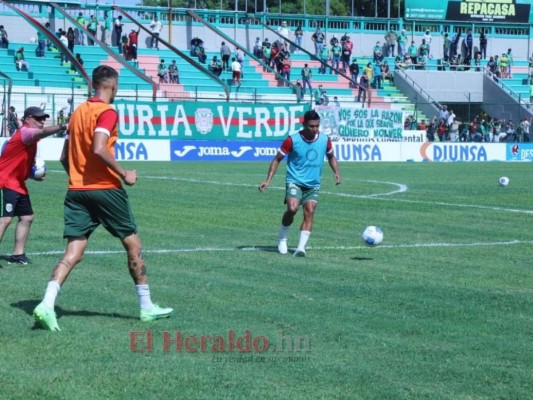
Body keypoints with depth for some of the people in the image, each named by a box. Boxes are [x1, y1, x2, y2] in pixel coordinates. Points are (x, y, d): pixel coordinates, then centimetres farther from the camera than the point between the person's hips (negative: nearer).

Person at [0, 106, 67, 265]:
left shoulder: (30, 138, 14)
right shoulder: (24, 132, -16)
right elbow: (43, 132, -39)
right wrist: (62, 127, -54)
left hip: (18, 184, 10)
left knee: (27, 217, 11)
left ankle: (18, 254, 17)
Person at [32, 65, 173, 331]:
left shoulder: (78, 111, 15)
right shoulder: (107, 112, -9)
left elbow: (64, 157, 18)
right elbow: (99, 149, -24)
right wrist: (124, 174, -15)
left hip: (76, 190, 7)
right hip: (105, 188, -7)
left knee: (74, 251, 1)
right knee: (133, 244, 9)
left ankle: (47, 304, -18)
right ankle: (146, 307, 16)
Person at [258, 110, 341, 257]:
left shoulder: (325, 139, -1)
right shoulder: (292, 140, -10)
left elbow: (331, 156, 20)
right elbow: (277, 159, -1)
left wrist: (336, 172, 3)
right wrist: (268, 180, -8)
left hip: (313, 184, 3)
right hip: (295, 181, -3)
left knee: (309, 212, -12)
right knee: (292, 208, -23)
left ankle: (301, 247, -13)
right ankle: (282, 239, 1)